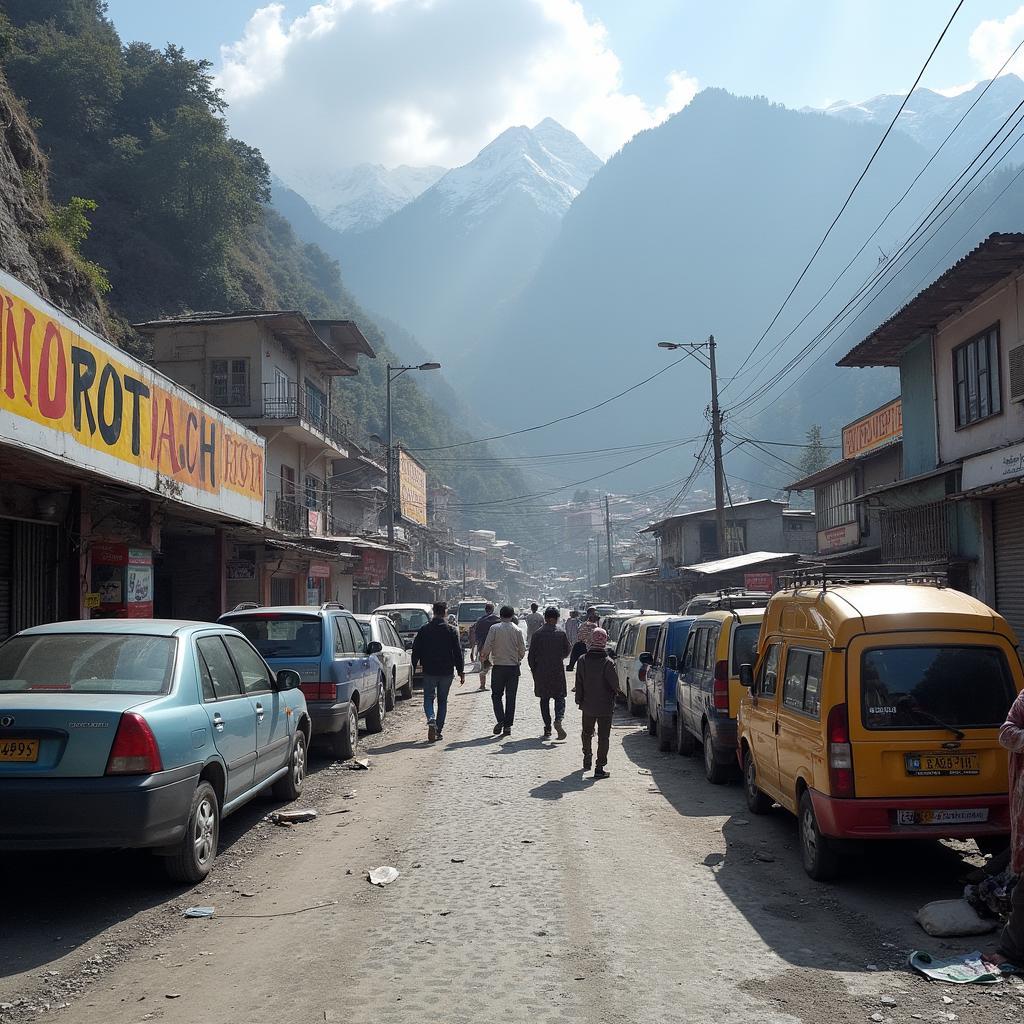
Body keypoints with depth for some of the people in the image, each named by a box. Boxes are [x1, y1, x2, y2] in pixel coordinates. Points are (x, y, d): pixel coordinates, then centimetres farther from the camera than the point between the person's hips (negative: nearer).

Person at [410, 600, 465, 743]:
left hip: (429, 672, 0)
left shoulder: (423, 630, -2)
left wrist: (413, 668, 12)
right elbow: (458, 652, -3)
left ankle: (431, 720, -19)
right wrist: (461, 672, 2)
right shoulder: (452, 631, -4)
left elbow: (416, 651, 2)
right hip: (447, 672, 0)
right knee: (442, 700, 12)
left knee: (428, 698, 9)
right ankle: (438, 730, 11)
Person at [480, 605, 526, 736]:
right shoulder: (517, 630, -1)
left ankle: (500, 720, -8)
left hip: (498, 666, -1)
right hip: (513, 666, 1)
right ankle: (508, 725, 7)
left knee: (496, 695, 9)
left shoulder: (494, 629, -6)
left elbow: (487, 648, -9)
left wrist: (484, 657, 12)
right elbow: (522, 650, 2)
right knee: (510, 697, 7)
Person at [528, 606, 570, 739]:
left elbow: (531, 655, -2)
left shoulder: (538, 634, -4)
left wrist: (533, 670, 10)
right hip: (558, 670, 0)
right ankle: (558, 720, -18)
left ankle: (547, 728, 8)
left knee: (544, 700, 10)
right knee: (559, 697, 7)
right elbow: (567, 652, 6)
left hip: (541, 672, 0)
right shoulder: (561, 633, -4)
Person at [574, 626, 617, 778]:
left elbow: (579, 683, -1)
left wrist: (579, 700, 9)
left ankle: (587, 760, 36)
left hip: (587, 705, 4)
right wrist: (615, 691, 10)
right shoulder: (608, 663, -18)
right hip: (605, 707, -4)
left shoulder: (582, 660, -7)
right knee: (603, 737, 2)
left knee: (587, 733, 24)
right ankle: (600, 768, -1)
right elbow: (615, 684, -12)